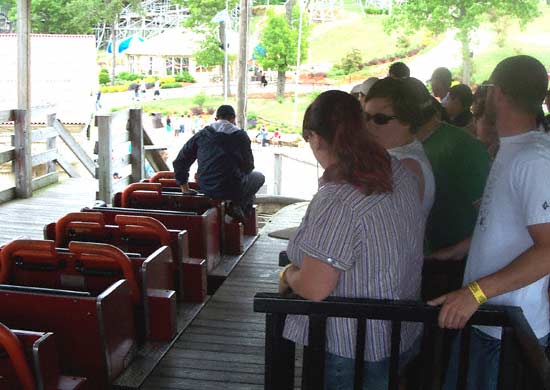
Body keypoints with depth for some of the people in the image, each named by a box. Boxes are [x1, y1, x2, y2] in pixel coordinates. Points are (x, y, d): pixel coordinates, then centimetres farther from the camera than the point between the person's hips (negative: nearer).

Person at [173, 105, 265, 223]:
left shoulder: (202, 134, 6)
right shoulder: (241, 136, -2)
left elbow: (180, 160, 9)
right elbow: (248, 166, 3)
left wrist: (182, 182, 23)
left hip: (206, 189, 5)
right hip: (233, 190, -5)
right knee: (259, 177, 26)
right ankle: (238, 205, 7)